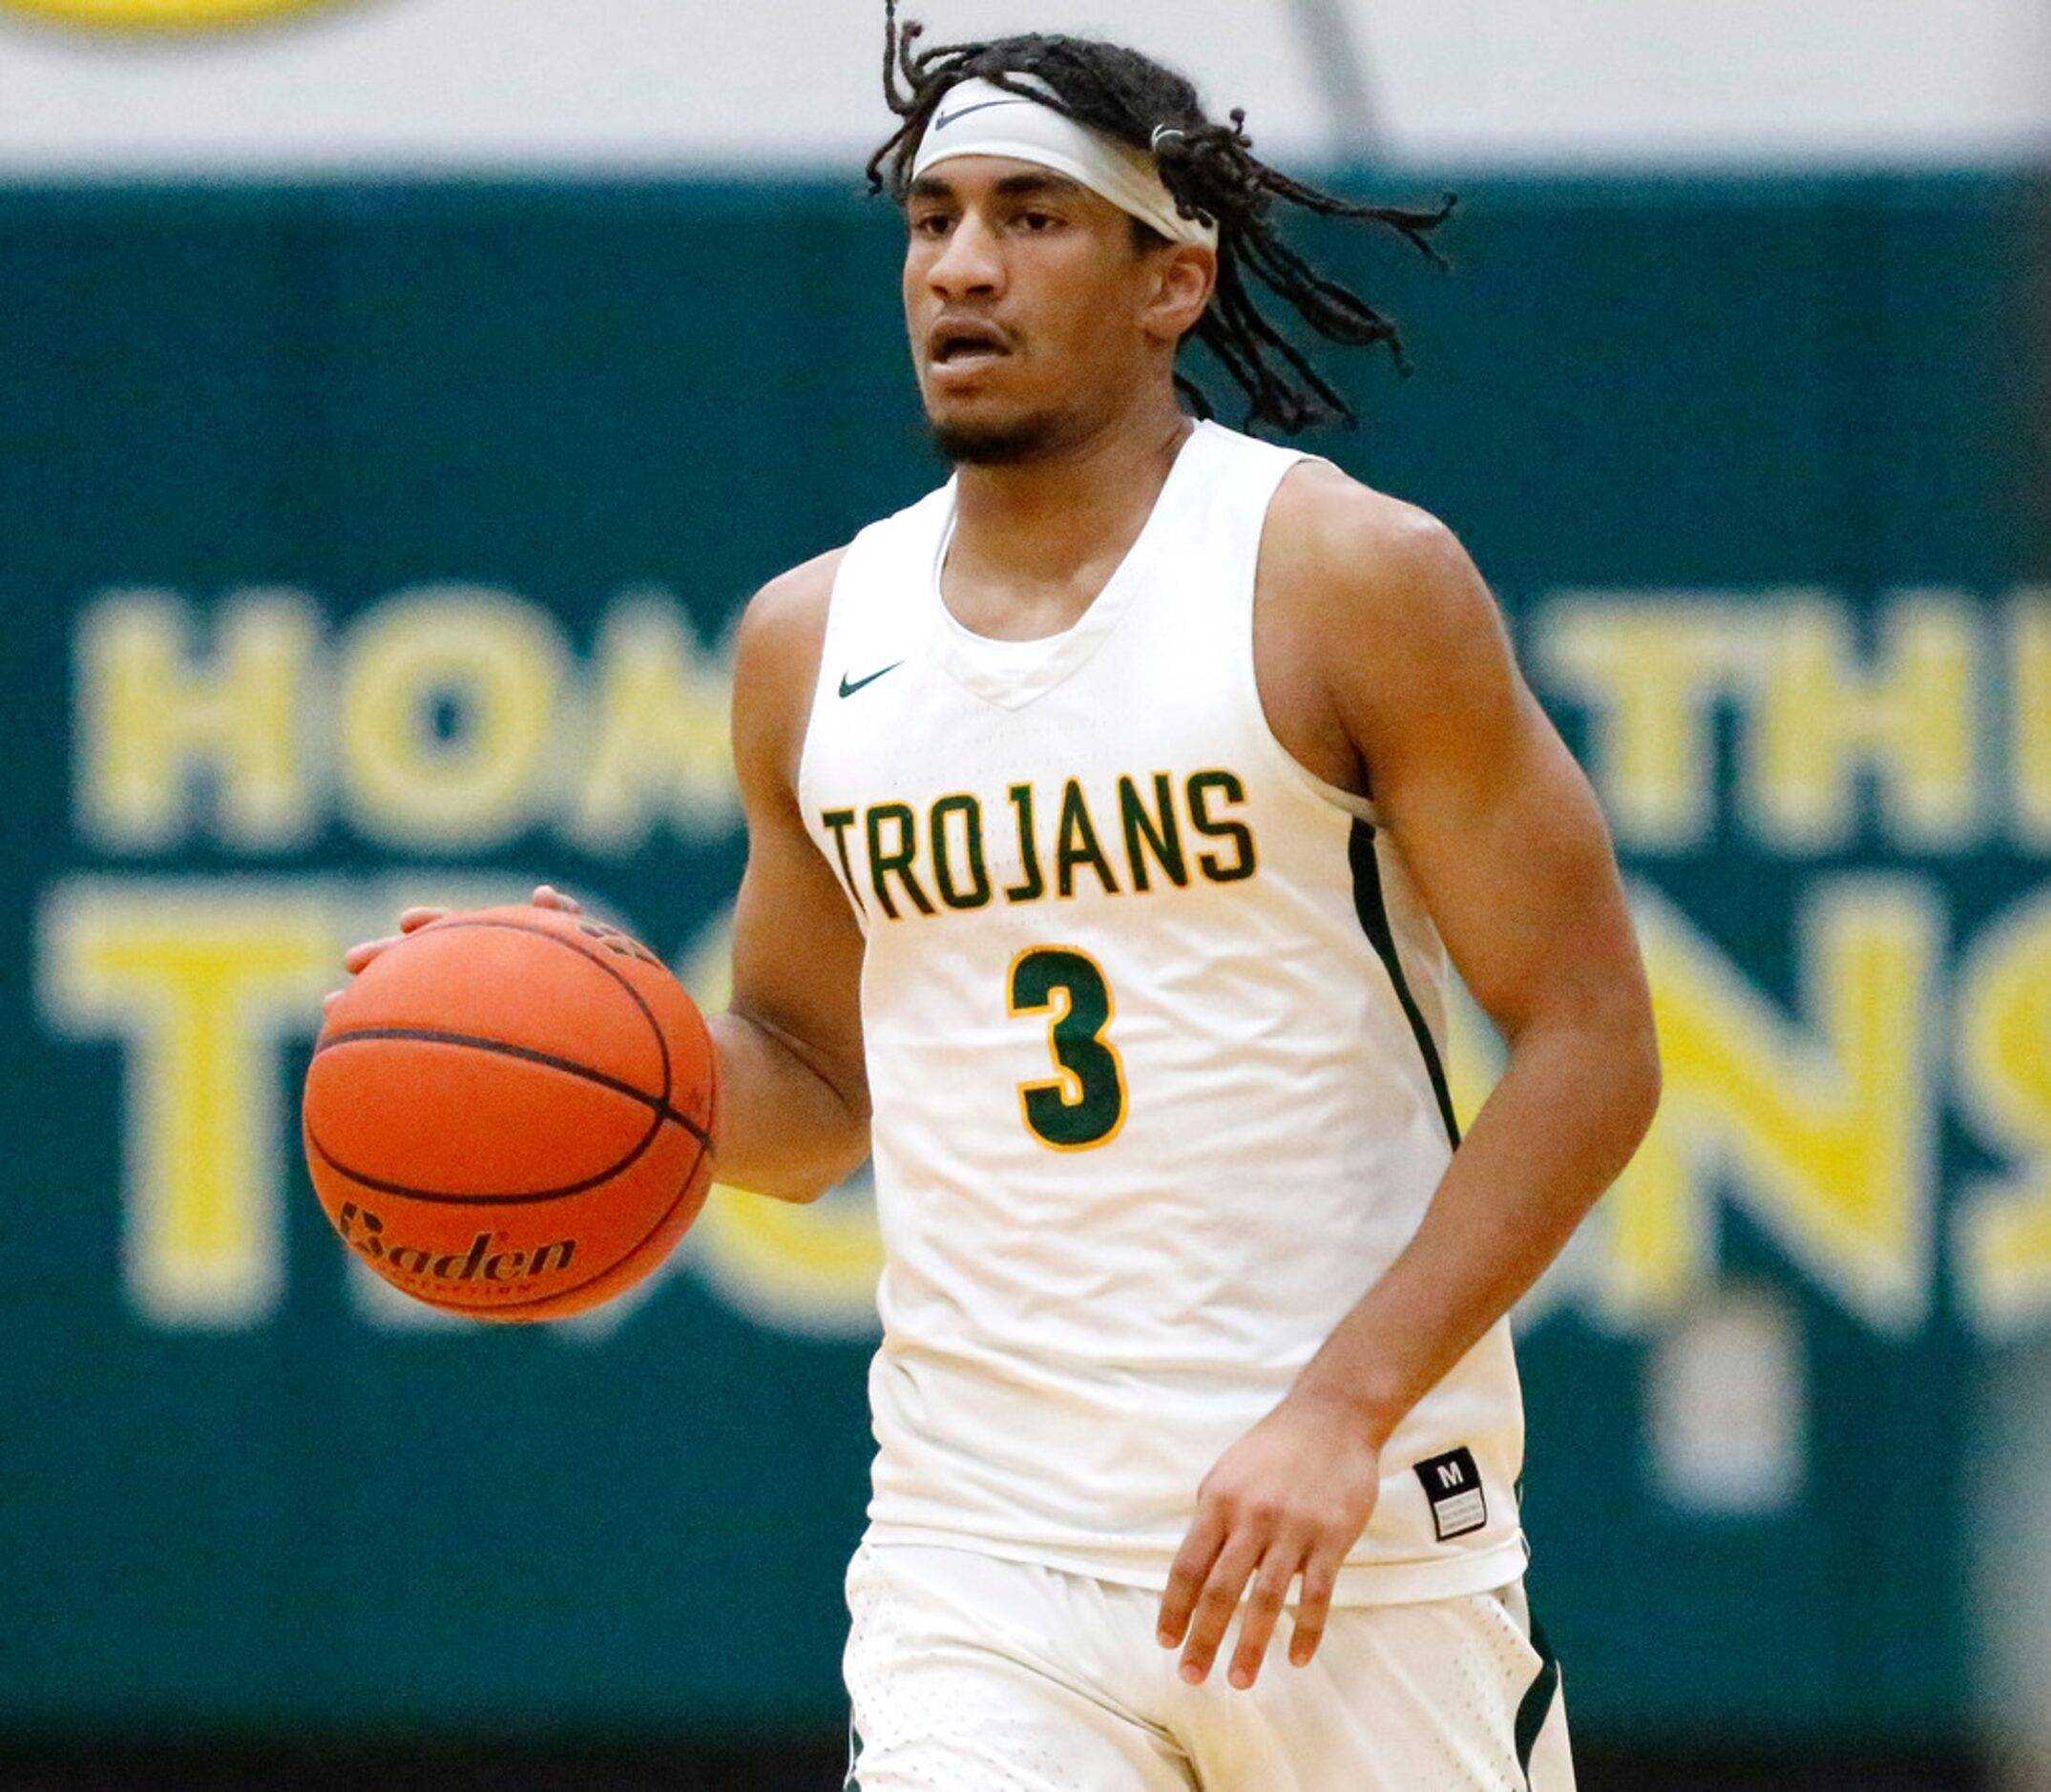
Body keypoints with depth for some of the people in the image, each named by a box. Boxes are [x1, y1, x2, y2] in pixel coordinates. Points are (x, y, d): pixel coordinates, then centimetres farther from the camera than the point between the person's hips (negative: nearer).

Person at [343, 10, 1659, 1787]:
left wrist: (1342, 1408, -17)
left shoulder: (1350, 579, -4)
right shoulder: (813, 640, 10)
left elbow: (1591, 1050, -7)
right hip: (980, 1554, 3)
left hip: (1359, 1537, -2)